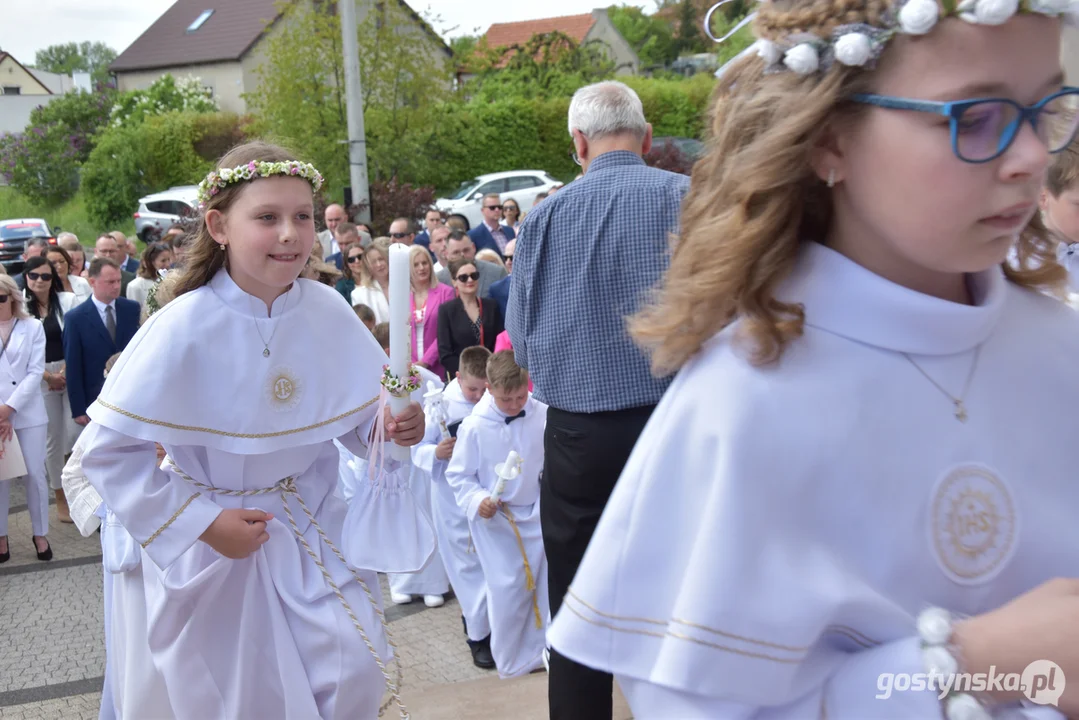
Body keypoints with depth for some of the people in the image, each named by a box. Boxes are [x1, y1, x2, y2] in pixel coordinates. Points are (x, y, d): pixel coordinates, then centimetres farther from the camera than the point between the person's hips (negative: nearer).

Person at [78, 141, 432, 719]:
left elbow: (360, 418, 3)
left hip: (315, 528, 3)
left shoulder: (327, 312, -10)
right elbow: (108, 450, -19)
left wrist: (393, 426, -19)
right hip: (215, 543, -3)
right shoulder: (183, 329, -22)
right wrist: (203, 523, -19)